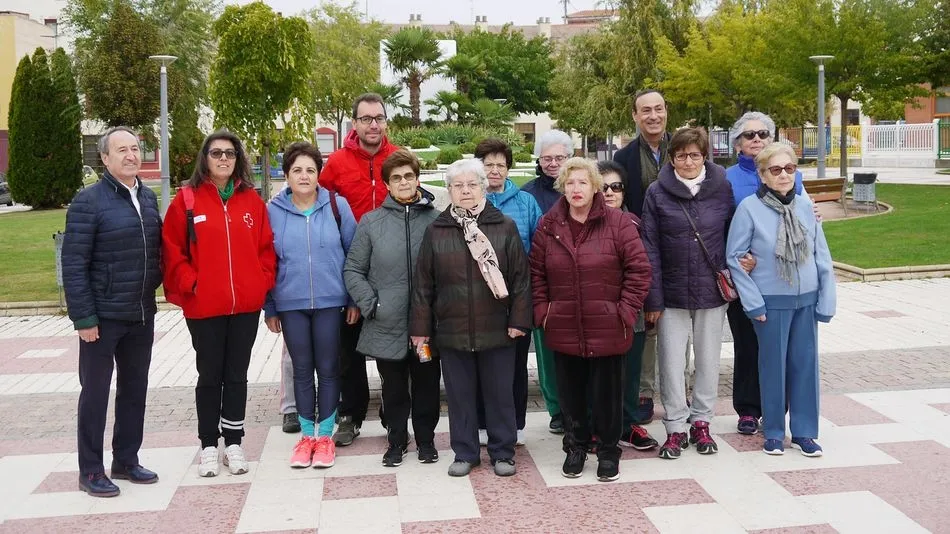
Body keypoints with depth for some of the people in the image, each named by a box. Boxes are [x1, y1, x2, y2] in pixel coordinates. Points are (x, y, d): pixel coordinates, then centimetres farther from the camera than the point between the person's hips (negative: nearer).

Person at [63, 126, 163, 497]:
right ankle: (90, 471, 14)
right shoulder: (88, 202, -10)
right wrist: (83, 317, -16)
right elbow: (73, 265, -13)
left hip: (141, 316, 6)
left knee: (135, 390, 14)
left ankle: (126, 460, 27)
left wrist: (151, 293, 8)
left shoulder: (149, 198, 9)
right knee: (95, 393, 4)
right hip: (103, 317, -6)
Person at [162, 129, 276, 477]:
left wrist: (262, 283, -2)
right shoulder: (187, 199, -2)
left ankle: (233, 443, 21)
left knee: (237, 375, 11)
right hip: (204, 306, -2)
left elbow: (266, 247, 8)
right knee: (209, 376, 8)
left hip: (246, 305, 2)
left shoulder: (251, 199, 6)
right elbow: (172, 250, -2)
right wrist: (191, 284, -10)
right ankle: (209, 445, 19)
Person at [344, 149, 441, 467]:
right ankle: (397, 441, 30)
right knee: (394, 389, 13)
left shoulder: (436, 220, -2)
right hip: (387, 325, 0)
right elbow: (353, 270, 1)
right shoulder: (371, 222, -1)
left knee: (427, 385, 12)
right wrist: (369, 304, -8)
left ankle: (426, 439, 30)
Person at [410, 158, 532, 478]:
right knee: (459, 394, 11)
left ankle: (502, 452, 23)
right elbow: (422, 284, 5)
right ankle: (464, 453, 24)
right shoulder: (436, 231, 4)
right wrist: (421, 327, 2)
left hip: (497, 330, -1)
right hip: (452, 330, 1)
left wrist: (519, 319, -5)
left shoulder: (505, 227, 1)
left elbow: (520, 278, 0)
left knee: (500, 394, 8)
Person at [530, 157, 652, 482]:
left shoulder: (618, 224, -6)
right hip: (563, 330, 3)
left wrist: (625, 311, -10)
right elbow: (536, 273, 8)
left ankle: (608, 451, 25)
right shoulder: (548, 226, 3)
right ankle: (575, 446, 32)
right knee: (571, 392, 13)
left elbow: (639, 270, -6)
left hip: (607, 330, -2)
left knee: (606, 392, 8)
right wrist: (542, 311, 1)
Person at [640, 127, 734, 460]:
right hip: (673, 292, -1)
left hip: (712, 292, 1)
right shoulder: (657, 192, -4)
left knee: (708, 360, 11)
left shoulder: (723, 189, -1)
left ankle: (701, 422, 25)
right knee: (671, 362, 4)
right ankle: (676, 427, 16)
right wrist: (653, 298, -7)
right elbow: (650, 248, -4)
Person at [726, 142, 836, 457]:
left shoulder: (805, 206, 1)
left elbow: (822, 256, 4)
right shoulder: (749, 207, -10)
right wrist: (753, 302, -10)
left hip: (806, 299, 3)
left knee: (805, 363, 9)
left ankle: (804, 431, 22)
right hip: (771, 301, -3)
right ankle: (774, 431, 21)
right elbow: (734, 257, -8)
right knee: (773, 364, 6)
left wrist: (826, 301, 0)